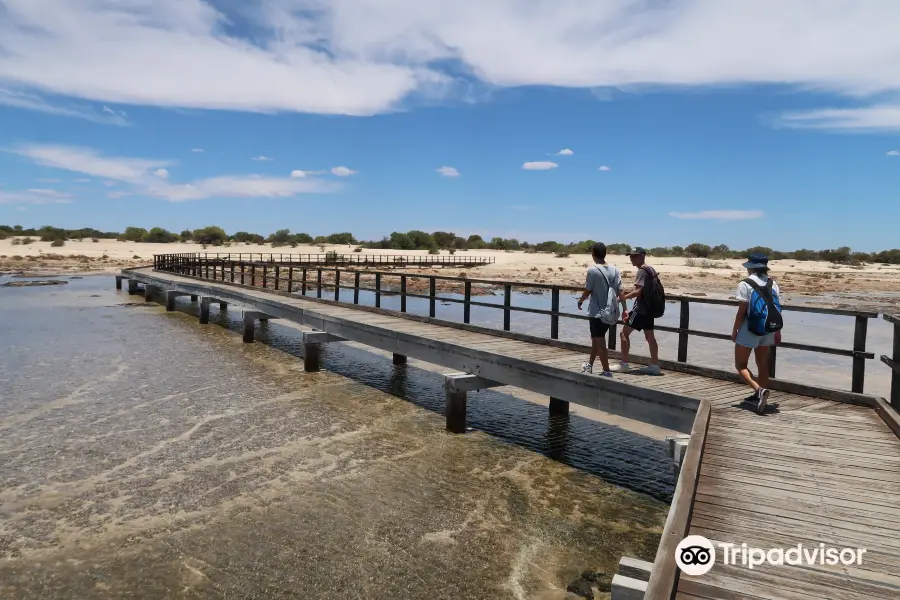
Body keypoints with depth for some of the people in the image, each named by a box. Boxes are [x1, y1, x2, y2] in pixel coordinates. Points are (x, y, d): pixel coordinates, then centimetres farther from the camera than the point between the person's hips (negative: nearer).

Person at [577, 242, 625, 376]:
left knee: (600, 342, 1)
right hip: (610, 312, 6)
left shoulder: (592, 271, -14)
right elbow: (620, 291, 0)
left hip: (597, 312, -6)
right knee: (596, 339, 21)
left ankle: (607, 372, 1)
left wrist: (580, 301, 12)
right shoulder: (614, 270, 2)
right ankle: (589, 365, 35)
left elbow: (587, 291, -7)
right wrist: (624, 309, 4)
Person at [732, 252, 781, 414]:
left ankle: (759, 389, -16)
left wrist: (734, 330, -5)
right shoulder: (772, 283, 3)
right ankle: (760, 396, 23)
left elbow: (742, 311, -14)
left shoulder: (745, 284, -13)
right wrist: (777, 330, 14)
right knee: (763, 364, 16)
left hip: (749, 328, -6)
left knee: (740, 364, 4)